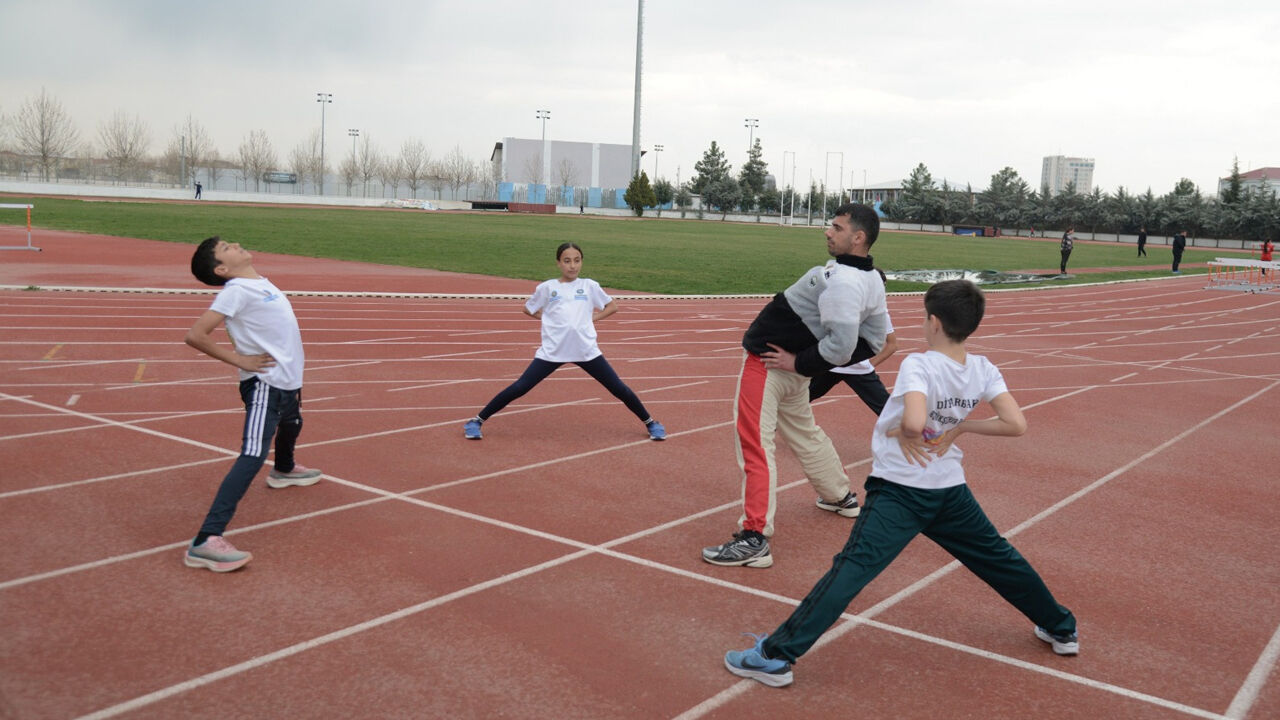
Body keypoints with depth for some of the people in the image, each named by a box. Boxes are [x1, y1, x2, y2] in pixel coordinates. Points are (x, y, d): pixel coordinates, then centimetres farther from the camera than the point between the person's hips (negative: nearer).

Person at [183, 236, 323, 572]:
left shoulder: (261, 282, 10)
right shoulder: (235, 291, -16)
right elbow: (195, 335, -23)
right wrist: (239, 359, -17)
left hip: (286, 382, 10)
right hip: (264, 384, -10)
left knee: (291, 426, 37)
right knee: (253, 457, -22)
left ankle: (284, 471, 70)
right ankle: (206, 541, -28)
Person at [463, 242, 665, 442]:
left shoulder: (590, 286, 8)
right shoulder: (546, 288, 6)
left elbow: (613, 306, 18)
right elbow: (528, 309, 19)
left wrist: (593, 318, 3)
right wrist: (551, 319, 6)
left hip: (586, 351, 1)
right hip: (552, 351, -1)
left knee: (618, 388, 0)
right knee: (519, 388, -7)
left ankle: (650, 423, 20)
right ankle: (476, 421, 6)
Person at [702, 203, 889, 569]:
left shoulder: (841, 280, -26)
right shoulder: (872, 281, 2)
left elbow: (841, 345, -32)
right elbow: (875, 340, 10)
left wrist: (799, 362, -18)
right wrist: (805, 364, 6)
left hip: (768, 363, -10)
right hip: (796, 371, 10)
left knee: (754, 442, -8)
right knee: (805, 435, 29)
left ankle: (754, 538, -11)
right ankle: (842, 497, 49)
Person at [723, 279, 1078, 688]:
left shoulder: (918, 365, -17)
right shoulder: (984, 370, -1)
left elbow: (914, 422, -34)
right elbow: (1015, 425, -9)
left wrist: (905, 433, -12)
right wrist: (960, 426, 0)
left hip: (899, 491, -5)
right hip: (951, 490, 6)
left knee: (852, 568, -14)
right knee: (998, 558, 25)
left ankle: (776, 655, -17)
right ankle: (1061, 629, 42)